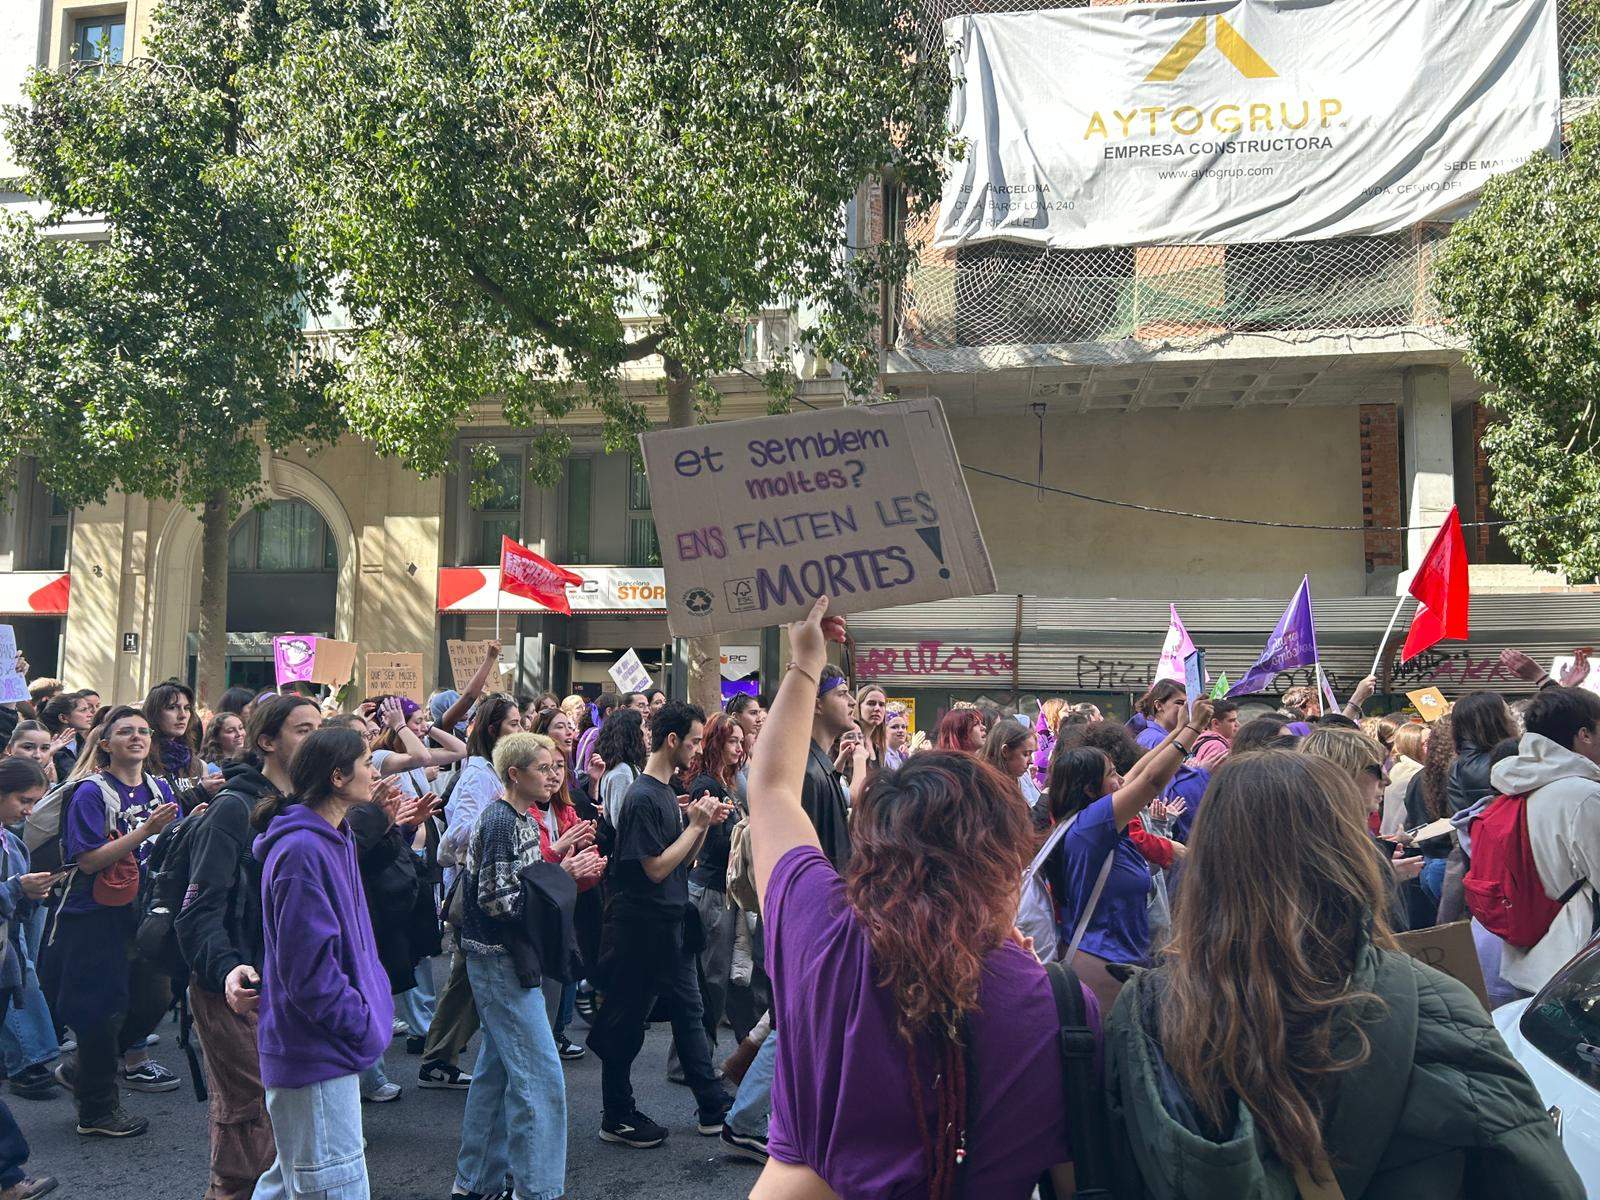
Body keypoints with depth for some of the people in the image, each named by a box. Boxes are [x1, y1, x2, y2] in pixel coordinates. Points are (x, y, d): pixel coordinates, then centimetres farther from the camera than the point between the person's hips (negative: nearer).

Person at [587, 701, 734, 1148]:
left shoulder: (667, 793, 11)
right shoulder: (643, 797, -19)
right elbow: (656, 868, -20)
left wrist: (704, 823, -1)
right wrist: (696, 824, -15)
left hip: (671, 925, 10)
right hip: (641, 925, -9)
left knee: (689, 1012, 13)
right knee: (626, 1022, 4)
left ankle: (713, 1107, 21)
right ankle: (617, 1117, 17)